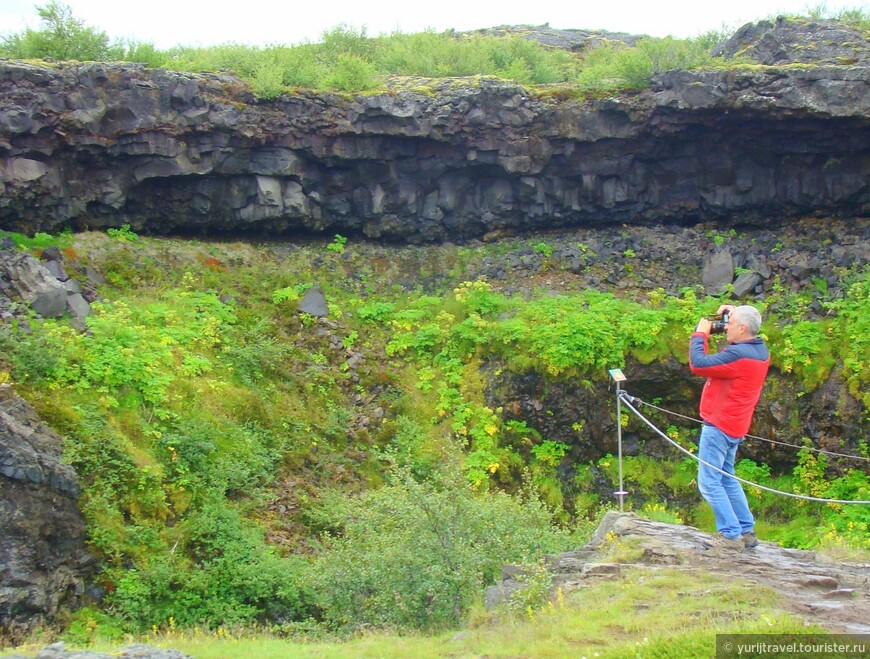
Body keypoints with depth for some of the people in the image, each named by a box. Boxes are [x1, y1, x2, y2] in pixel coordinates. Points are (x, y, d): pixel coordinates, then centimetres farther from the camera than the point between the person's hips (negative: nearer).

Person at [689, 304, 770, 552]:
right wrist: (734, 312, 10)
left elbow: (698, 364, -25)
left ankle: (731, 535, -3)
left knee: (709, 482, -4)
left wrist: (700, 334, -11)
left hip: (719, 425, -10)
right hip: (734, 426, 10)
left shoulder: (738, 355, -24)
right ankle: (747, 531, 23)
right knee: (726, 479, 20)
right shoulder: (760, 351, 6)